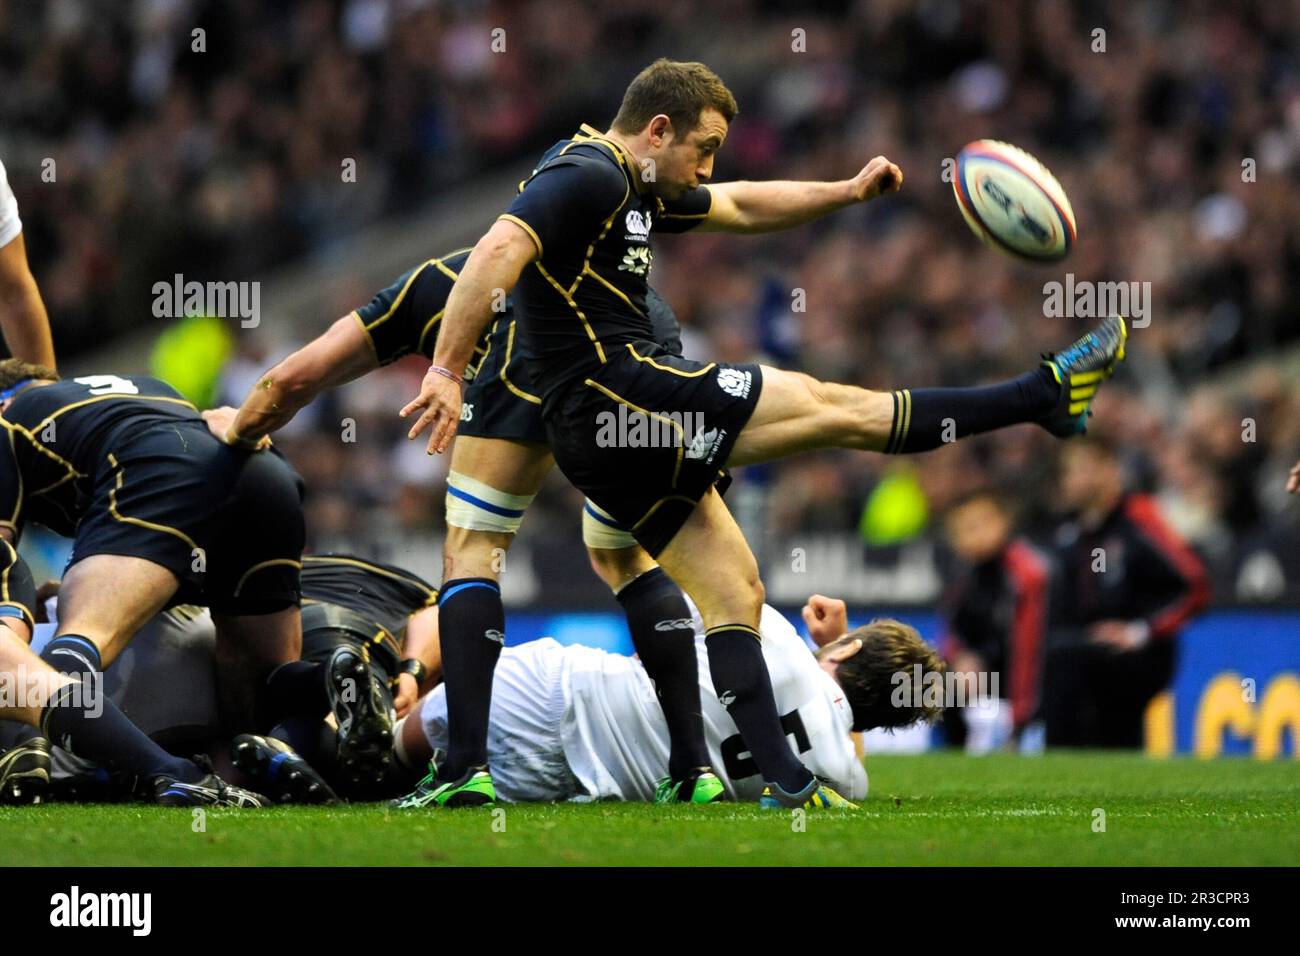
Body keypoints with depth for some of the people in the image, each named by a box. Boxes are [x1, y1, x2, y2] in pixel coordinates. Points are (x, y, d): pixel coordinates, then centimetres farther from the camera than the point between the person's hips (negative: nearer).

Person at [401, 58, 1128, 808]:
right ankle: (1048, 394, 1)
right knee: (833, 409, -4)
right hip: (618, 388, -11)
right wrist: (448, 371, -32)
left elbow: (740, 207, 31)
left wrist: (848, 192, 22)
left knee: (734, 590, 8)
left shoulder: (635, 189, 21)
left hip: (604, 437, 11)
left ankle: (787, 784, 5)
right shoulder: (585, 177, -11)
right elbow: (499, 252, -25)